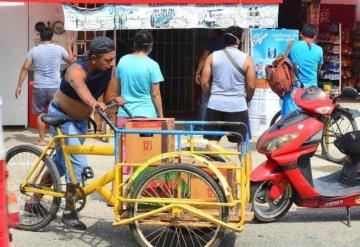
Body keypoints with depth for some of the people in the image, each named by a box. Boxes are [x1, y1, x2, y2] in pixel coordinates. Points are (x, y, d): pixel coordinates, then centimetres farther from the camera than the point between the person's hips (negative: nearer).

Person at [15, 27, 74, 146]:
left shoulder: (34, 50, -3)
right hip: (55, 87, 0)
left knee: (40, 113, 12)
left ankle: (41, 140, 15)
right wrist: (69, 46, 31)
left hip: (39, 87, 0)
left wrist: (19, 86, 0)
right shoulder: (59, 49, -2)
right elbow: (70, 60, 15)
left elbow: (25, 68, -5)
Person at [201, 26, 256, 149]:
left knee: (212, 141, 8)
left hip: (215, 105, 2)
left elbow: (204, 83, 1)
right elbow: (251, 86, -3)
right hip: (238, 106, -2)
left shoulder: (212, 57, 2)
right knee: (242, 141, 10)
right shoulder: (246, 58, -3)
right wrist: (247, 99, 16)